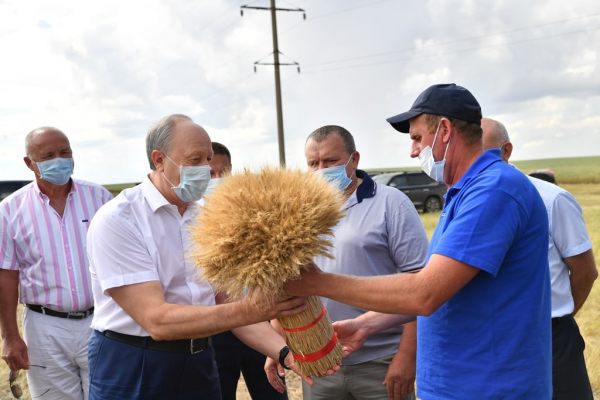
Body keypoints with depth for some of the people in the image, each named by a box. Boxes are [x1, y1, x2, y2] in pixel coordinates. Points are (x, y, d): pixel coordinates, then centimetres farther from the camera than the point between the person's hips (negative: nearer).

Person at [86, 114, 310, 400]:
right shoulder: (116, 220, -16)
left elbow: (229, 305, 2)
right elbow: (156, 320, -24)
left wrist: (285, 351, -15)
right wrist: (252, 310, -33)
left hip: (198, 363, 5)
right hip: (131, 369, -5)